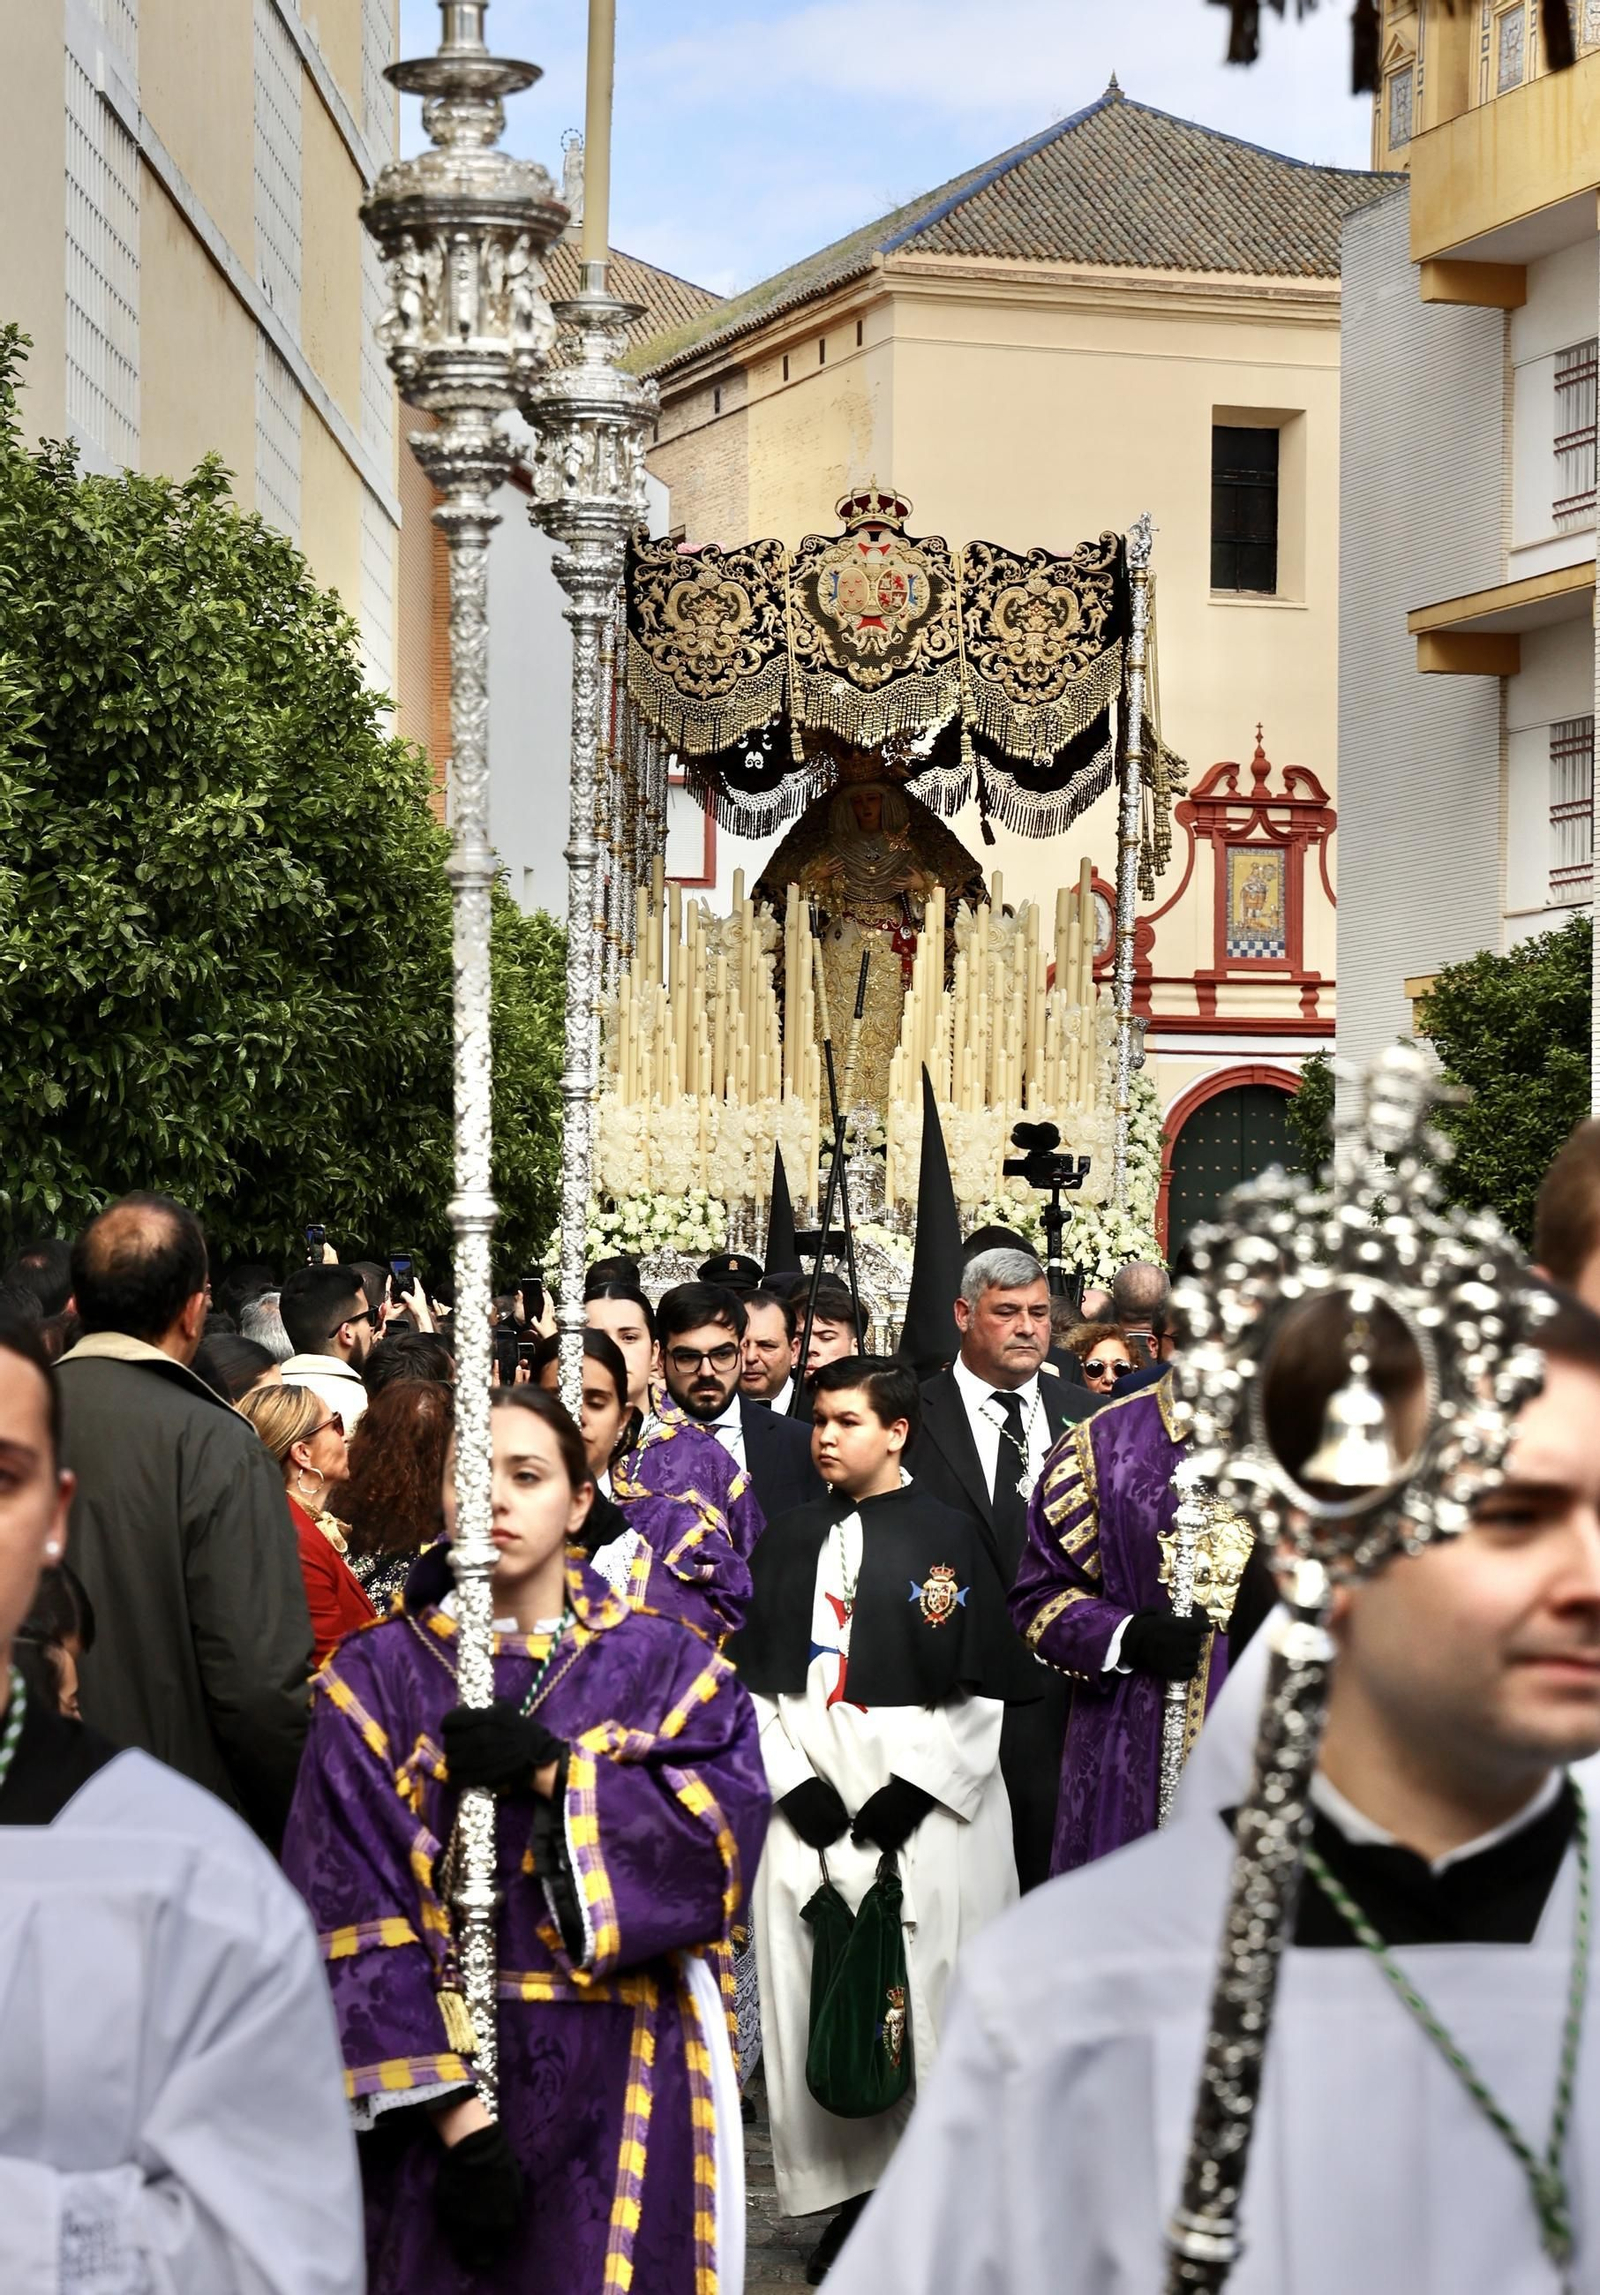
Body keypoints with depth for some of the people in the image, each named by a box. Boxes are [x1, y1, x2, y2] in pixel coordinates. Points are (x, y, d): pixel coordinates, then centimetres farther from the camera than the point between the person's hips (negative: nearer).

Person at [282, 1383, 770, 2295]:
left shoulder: (666, 1665, 6)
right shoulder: (377, 1676, 1)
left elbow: (729, 1821, -10)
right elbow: (355, 1911, -7)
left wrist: (553, 1770, -18)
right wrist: (454, 2111, -16)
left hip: (624, 2082, 1)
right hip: (440, 2069, 0)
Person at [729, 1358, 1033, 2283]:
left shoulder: (945, 1537, -1)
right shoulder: (792, 1540, 11)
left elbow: (978, 1690, -4)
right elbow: (762, 1678, 11)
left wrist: (909, 1793, -12)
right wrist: (797, 1785, -4)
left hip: (927, 1804, -4)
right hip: (811, 1799, 4)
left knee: (924, 1991, -5)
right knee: (820, 1991, 0)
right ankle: (853, 2190, 9)